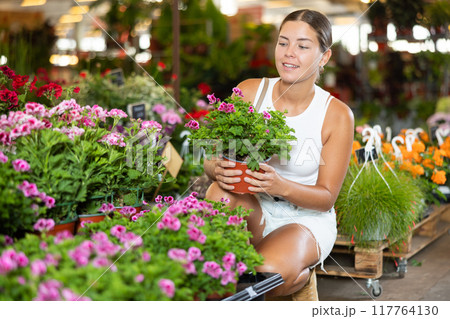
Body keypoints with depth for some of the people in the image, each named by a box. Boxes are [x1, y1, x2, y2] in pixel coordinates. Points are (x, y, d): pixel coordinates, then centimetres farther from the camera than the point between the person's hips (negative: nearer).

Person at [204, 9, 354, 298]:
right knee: (221, 191, -32)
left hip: (305, 219, -2)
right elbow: (210, 159, -2)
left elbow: (327, 197, -8)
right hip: (252, 212, 3)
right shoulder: (248, 92, -4)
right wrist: (218, 170, -28)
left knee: (269, 274, -33)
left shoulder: (337, 115, -10)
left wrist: (282, 186, -29)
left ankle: (301, 274, 1)